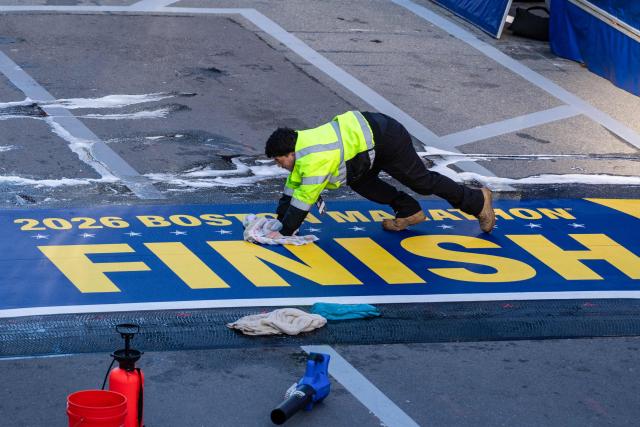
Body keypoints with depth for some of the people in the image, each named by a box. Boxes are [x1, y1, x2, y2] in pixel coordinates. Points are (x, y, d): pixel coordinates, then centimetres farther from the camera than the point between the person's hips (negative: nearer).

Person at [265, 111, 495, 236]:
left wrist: (283, 233, -14)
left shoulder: (314, 161, -24)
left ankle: (478, 200, 23)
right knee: (359, 182, 15)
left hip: (387, 140, -9)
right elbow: (292, 187, 12)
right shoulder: (300, 141, 3)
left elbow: (303, 201, -21)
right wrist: (279, 221, 10)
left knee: (423, 182, 6)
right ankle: (409, 212, 24)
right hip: (371, 128, 9)